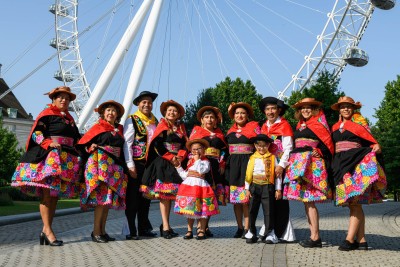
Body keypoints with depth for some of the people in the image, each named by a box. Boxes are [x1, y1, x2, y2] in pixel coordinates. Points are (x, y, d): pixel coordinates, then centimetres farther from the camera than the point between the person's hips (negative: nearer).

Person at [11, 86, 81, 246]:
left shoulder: (69, 118, 23)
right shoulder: (47, 114, 2)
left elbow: (76, 138, 25)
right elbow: (35, 133, -7)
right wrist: (49, 143, -21)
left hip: (66, 159, 7)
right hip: (48, 156, -7)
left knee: (55, 195, 4)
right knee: (47, 193, -11)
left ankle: (46, 230, 6)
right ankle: (47, 230, -13)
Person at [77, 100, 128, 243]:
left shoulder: (119, 129, 17)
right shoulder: (98, 127, 4)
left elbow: (122, 148, 19)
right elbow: (83, 143, 2)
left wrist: (123, 167, 12)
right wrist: (91, 148, -17)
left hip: (115, 165, 6)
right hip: (100, 163, -6)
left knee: (109, 198, 5)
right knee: (102, 195, -11)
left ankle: (102, 230, 12)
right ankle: (96, 231, -6)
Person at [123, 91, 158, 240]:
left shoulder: (155, 122, 15)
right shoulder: (132, 120, -3)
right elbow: (127, 143, -8)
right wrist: (130, 164, -15)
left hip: (150, 164, 6)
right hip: (136, 163, -6)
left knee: (146, 196, 12)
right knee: (132, 197, -2)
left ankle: (144, 228, 22)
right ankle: (131, 231, 3)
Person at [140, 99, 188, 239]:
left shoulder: (181, 128, 16)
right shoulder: (162, 126, 3)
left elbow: (185, 145, 9)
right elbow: (157, 145, -7)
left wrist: (180, 157, -9)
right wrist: (170, 158, -12)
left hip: (177, 163, 5)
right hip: (163, 163, -5)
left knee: (172, 193, 4)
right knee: (164, 194, -9)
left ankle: (165, 225, 10)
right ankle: (166, 227, -10)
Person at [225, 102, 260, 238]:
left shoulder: (254, 126, 3)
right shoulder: (231, 130, 16)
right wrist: (225, 163, 10)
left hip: (247, 164, -4)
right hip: (233, 165, 5)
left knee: (246, 197, -8)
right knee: (235, 197, 6)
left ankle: (247, 228, -1)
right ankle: (239, 227, 15)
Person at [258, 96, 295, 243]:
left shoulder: (284, 125, -3)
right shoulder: (263, 126, 14)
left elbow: (288, 148, -9)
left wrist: (281, 165, -18)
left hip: (280, 167, -5)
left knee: (279, 198, -5)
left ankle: (278, 233, -2)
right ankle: (270, 228, 13)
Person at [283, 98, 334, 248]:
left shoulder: (318, 124, -3)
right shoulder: (300, 125, 19)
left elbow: (328, 144, -6)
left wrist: (319, 152, -16)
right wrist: (293, 161, 13)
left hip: (312, 164, -8)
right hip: (299, 164, 8)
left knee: (309, 201, -12)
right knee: (305, 201, 7)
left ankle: (315, 238, -8)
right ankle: (313, 236, 12)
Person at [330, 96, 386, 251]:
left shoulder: (360, 123, 5)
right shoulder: (335, 127, 19)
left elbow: (370, 141, -2)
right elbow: (331, 148, 20)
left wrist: (376, 147, -22)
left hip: (357, 164, -5)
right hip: (341, 165, 5)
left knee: (354, 202, -12)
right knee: (353, 204, 4)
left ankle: (349, 239, -16)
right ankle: (361, 240, 6)